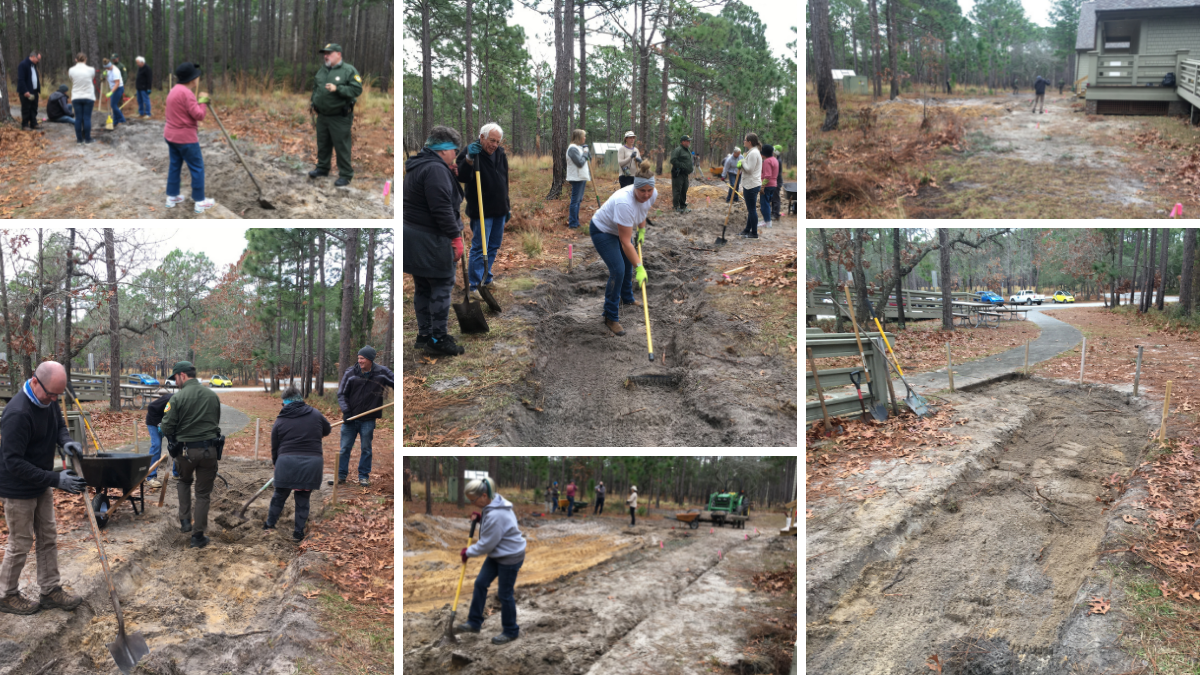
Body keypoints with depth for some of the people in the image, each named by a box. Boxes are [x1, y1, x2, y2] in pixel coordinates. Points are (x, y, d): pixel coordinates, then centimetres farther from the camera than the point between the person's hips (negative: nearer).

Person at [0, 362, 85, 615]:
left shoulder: (49, 400, -5)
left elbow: (59, 424, 15)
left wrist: (66, 442, -10)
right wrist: (56, 479, -32)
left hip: (42, 485, 8)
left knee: (48, 537, 15)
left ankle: (51, 590, 26)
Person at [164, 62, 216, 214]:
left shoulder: (175, 90, 10)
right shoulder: (186, 93, -21)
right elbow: (199, 115, -22)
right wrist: (203, 101, -6)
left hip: (170, 134, 9)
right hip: (185, 137, -9)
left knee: (175, 165, 17)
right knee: (197, 168, 1)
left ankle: (171, 197, 23)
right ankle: (200, 202, 5)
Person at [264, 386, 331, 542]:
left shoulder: (280, 421, 6)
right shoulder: (315, 414, 7)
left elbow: (274, 448, 10)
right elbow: (327, 430, 25)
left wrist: (276, 464, 26)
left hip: (287, 462, -1)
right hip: (312, 463, 1)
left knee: (280, 495, 18)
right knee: (303, 497, 13)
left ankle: (270, 524, 30)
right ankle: (299, 532, 16)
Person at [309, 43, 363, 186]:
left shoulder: (349, 71, -10)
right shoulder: (322, 71, 12)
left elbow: (357, 89, -19)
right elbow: (315, 88, 25)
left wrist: (337, 89, -25)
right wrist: (314, 102, 12)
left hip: (340, 118, -7)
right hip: (322, 116, 7)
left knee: (342, 146, -4)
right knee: (323, 144, 17)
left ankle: (346, 174, 4)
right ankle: (322, 168, 33)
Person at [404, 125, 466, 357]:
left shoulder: (417, 167, 16)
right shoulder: (436, 169, -18)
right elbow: (442, 208, -23)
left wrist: (451, 175, 10)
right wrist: (455, 237, -21)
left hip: (415, 239, 10)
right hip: (430, 241, -10)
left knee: (423, 288, 15)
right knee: (442, 286, -3)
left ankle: (424, 334, 23)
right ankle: (438, 339, -1)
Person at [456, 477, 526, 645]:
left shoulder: (495, 516, -31)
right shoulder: (495, 502, -1)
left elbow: (486, 545, -24)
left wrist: (467, 552, -8)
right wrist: (479, 518, -2)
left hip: (510, 557, -10)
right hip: (498, 554, 10)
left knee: (504, 594, 3)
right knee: (480, 583, 11)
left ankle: (511, 631, 21)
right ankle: (474, 623, 22)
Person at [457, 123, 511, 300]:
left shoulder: (500, 154, 10)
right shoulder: (471, 152, -12)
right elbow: (461, 177, -25)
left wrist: (508, 206, 21)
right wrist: (469, 159, -39)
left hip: (499, 211, 7)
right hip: (481, 211, -7)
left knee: (494, 247, 14)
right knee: (479, 248, -8)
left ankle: (486, 279, 27)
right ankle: (474, 285, -3)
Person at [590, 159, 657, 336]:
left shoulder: (652, 195, -20)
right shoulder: (625, 203, -42)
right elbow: (625, 242, -37)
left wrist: (642, 230, 7)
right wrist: (639, 268, -34)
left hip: (620, 229, 8)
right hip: (602, 230, -8)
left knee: (629, 265, 21)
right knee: (618, 271, -16)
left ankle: (627, 298, 48)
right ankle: (611, 317, -5)